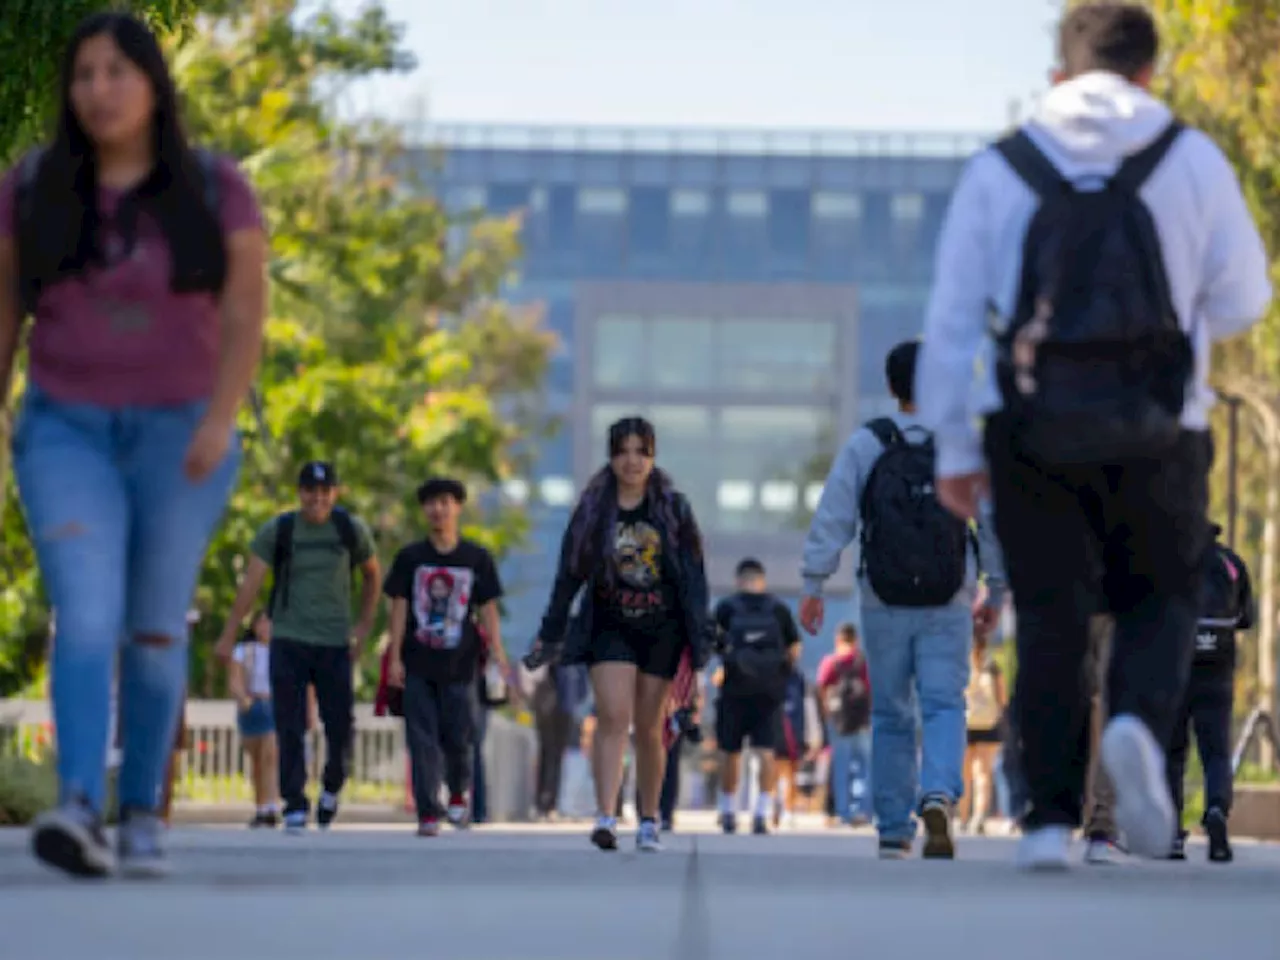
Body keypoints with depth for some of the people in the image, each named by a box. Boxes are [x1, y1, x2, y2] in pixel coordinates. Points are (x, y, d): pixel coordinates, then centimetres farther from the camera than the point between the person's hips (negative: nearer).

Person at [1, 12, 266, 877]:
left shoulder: (218, 191, -7)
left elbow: (246, 320, -12)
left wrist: (222, 420, -26)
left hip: (180, 437, 0)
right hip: (70, 435, 0)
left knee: (154, 630, 6)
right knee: (86, 618, -18)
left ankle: (142, 814, 21)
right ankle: (79, 811, -28)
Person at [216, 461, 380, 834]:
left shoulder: (352, 530, 3)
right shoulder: (276, 531, -1)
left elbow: (371, 576, 17)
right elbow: (251, 584, -4)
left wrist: (364, 626, 8)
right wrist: (229, 635, -9)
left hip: (335, 642, 1)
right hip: (288, 642, -1)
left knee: (340, 726, 0)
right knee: (290, 729, -6)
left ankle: (332, 788, 27)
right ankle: (295, 806, -2)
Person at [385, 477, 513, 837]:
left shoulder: (477, 559, 4)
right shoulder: (410, 558, 5)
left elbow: (488, 612, 4)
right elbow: (399, 608, 5)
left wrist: (500, 660, -3)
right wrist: (395, 658, -1)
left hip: (459, 663, 0)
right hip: (418, 664, 0)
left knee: (458, 737, 1)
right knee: (423, 740, -3)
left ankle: (459, 792, 30)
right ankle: (428, 814, -1)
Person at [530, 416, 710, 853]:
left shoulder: (672, 507, 1)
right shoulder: (593, 509, 1)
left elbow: (693, 575, 2)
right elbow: (570, 573, 6)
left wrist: (699, 639, -2)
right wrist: (549, 635, 6)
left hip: (661, 630, 1)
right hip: (610, 628, 0)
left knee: (648, 729, 6)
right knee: (613, 716, -17)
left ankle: (648, 821, 19)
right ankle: (605, 817, -26)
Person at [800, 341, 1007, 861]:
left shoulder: (864, 445, -1)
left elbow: (832, 518, -7)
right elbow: (996, 523, 4)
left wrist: (814, 585, -5)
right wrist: (995, 592, 14)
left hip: (884, 604, 1)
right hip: (949, 605, -1)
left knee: (891, 715, 10)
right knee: (944, 705, -1)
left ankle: (894, 833, 12)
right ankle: (938, 796, -29)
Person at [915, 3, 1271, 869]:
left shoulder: (998, 172, 6)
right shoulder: (1194, 161, 3)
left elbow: (952, 321, 3)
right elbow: (1242, 300, 6)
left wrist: (954, 450, 7)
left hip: (1033, 431, 1)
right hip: (1154, 431, -1)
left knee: (1051, 621, 7)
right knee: (1161, 598, 14)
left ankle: (1051, 816, 1)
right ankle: (1138, 724, -15)